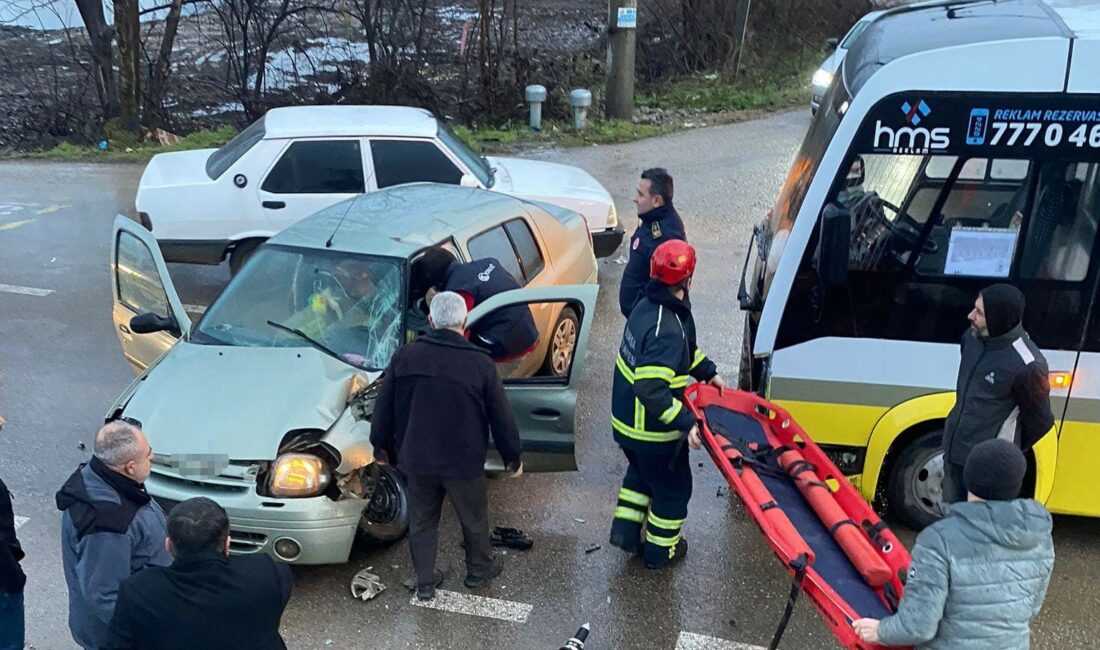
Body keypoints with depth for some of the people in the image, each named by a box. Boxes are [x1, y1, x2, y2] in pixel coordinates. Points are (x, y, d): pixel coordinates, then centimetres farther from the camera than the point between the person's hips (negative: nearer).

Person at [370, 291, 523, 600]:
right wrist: (513, 458, 7)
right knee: (474, 519, 21)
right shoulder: (480, 364, -15)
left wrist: (381, 445, 16)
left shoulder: (405, 356, -9)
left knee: (421, 521, 20)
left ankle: (425, 583, 32)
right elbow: (501, 418, -7)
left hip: (416, 460, 2)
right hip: (464, 462, -2)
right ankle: (479, 569, 41)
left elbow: (383, 409, 0)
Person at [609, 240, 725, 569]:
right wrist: (686, 422, -33)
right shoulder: (668, 330, -33)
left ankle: (625, 529, 38)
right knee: (673, 487, 17)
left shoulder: (648, 306, -3)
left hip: (626, 419, 8)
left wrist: (708, 371, 9)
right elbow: (651, 390, -37)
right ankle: (660, 550, 34)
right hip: (653, 431, -8)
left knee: (641, 472, 33)